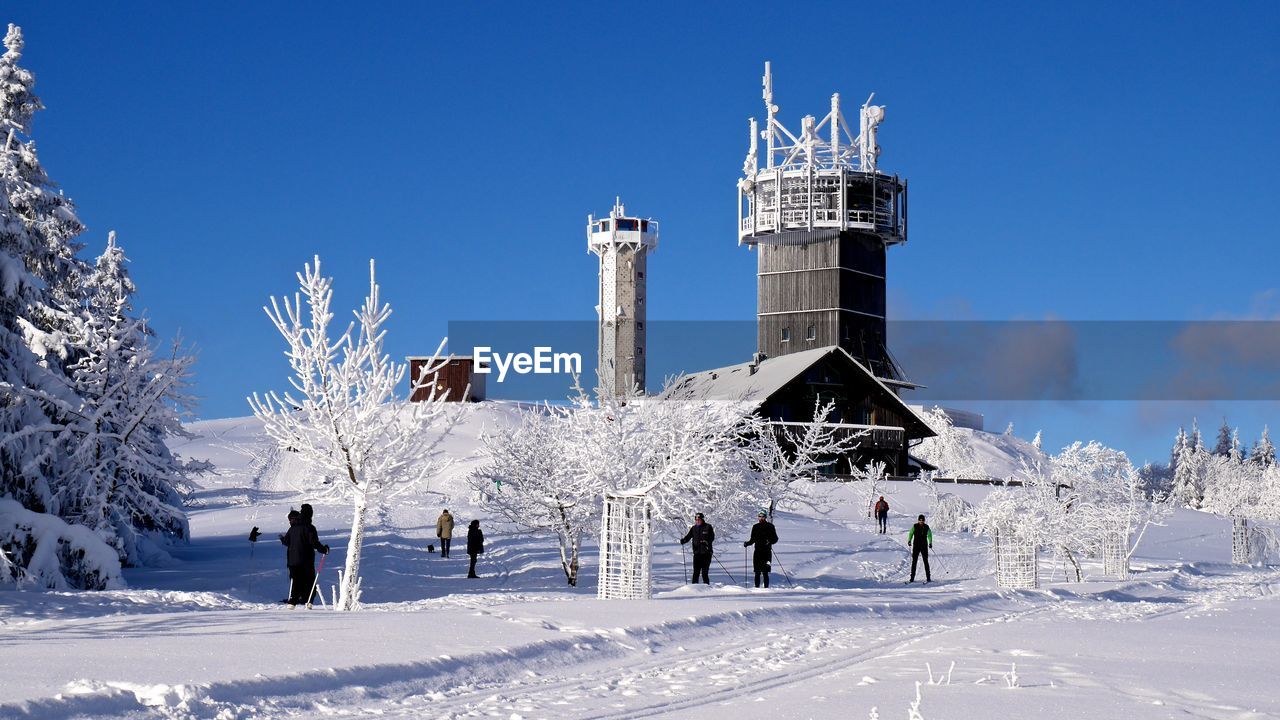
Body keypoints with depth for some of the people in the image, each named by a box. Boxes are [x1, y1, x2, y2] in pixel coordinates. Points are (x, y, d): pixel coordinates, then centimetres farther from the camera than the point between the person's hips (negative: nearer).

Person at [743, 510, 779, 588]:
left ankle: (766, 587, -6)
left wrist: (770, 542, -19)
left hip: (766, 552, -4)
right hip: (757, 552, 4)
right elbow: (753, 540, 18)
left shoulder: (770, 526, 2)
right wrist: (747, 544, 1)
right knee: (757, 572, 1)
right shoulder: (755, 527, 13)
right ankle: (757, 587, 6)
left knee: (765, 572, -9)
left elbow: (775, 539, 0)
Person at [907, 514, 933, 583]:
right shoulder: (915, 526, 0)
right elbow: (910, 533, -2)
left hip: (924, 546, 0)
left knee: (926, 561, 1)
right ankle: (912, 578, 0)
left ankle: (928, 578, 6)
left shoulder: (926, 527, 3)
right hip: (916, 545, 0)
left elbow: (929, 535, 8)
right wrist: (909, 541, -18)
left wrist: (930, 543, -7)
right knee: (914, 561, -2)